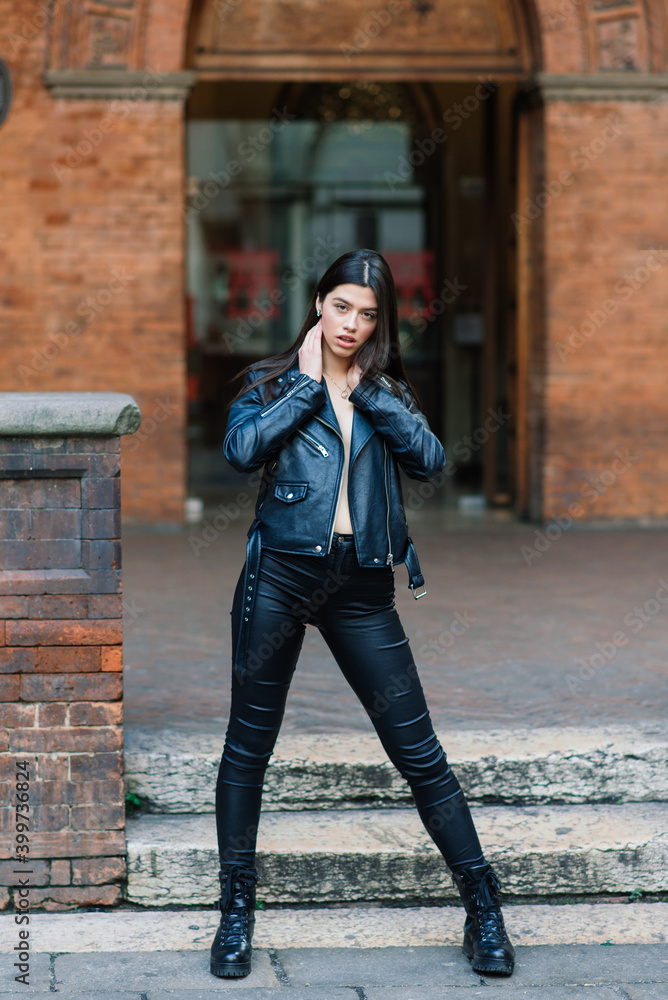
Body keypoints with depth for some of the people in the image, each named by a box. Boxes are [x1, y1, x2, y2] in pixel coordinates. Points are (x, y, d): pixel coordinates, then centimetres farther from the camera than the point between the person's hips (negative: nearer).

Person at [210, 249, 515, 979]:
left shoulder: (387, 393, 14)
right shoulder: (271, 383, 7)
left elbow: (431, 459, -5)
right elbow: (242, 449, -14)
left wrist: (371, 391, -6)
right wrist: (307, 383, -7)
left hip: (361, 586, 1)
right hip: (282, 571, -1)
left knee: (417, 749, 1)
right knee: (249, 745, 5)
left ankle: (483, 908, 10)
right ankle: (236, 910, 18)